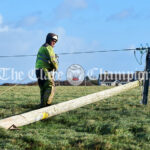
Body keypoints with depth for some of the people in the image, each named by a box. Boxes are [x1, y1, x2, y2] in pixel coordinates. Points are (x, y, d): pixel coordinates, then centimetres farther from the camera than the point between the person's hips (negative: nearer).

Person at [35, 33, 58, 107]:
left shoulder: (42, 47, 22)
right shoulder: (48, 48, -8)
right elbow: (53, 60, -14)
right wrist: (56, 67, 3)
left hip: (38, 70, 10)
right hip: (45, 70, -10)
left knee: (43, 89, 15)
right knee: (50, 87, -10)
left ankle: (43, 103, 16)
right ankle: (45, 104, -18)